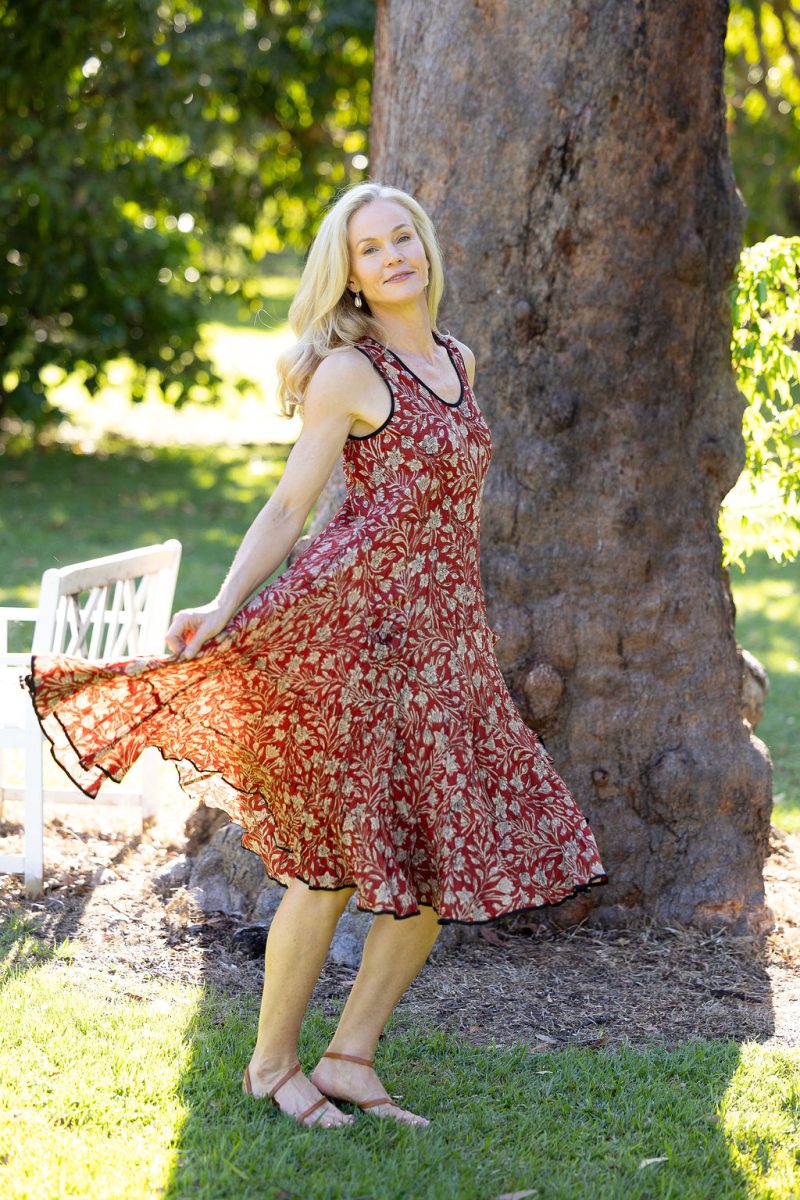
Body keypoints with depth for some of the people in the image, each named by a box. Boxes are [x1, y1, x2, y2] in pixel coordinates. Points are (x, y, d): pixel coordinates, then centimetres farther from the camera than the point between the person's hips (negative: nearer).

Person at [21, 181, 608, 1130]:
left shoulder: (457, 361, 16)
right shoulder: (346, 371, -4)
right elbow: (288, 508, -4)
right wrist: (221, 608, -13)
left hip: (444, 635, 7)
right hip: (349, 619, -7)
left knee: (446, 856, 5)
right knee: (334, 856, -3)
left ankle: (349, 1058, 15)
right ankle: (272, 1062, 13)